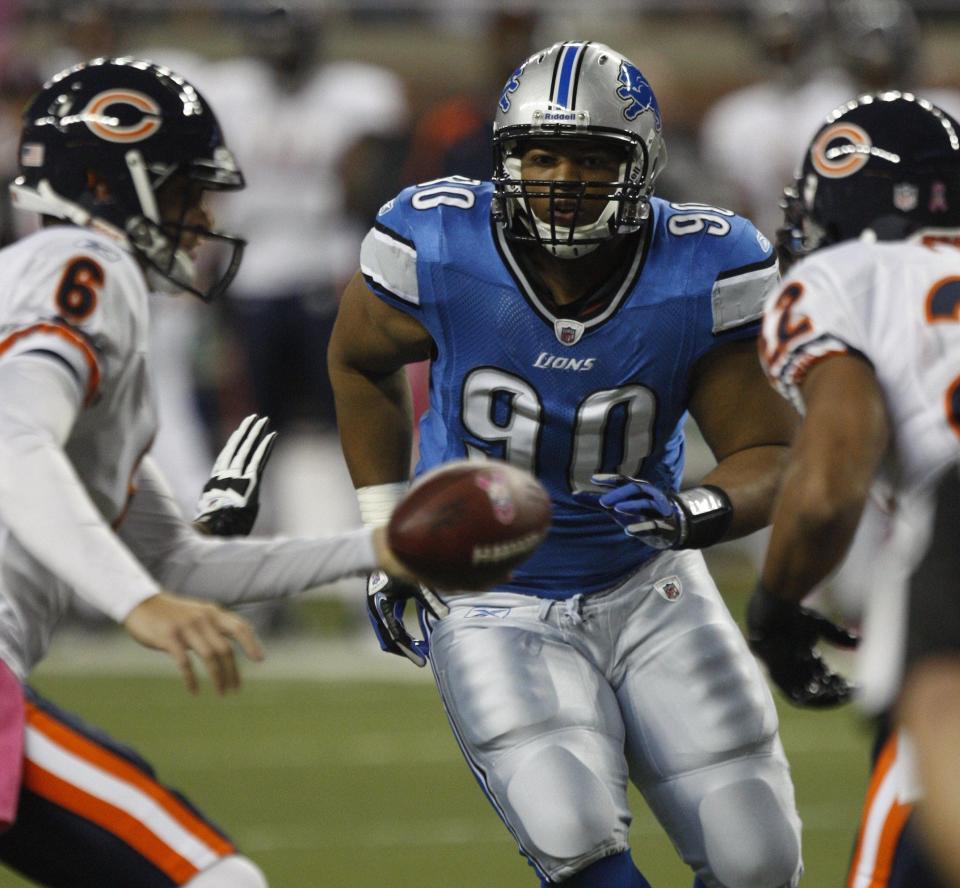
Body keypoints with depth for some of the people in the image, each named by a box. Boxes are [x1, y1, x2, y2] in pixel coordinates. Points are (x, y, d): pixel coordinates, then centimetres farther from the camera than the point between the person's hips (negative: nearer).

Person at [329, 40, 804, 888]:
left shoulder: (702, 276, -16)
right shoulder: (438, 251, -16)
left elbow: (772, 456, -11)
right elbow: (360, 362, 6)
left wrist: (692, 513, -34)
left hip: (648, 590, 2)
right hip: (497, 609, -2)